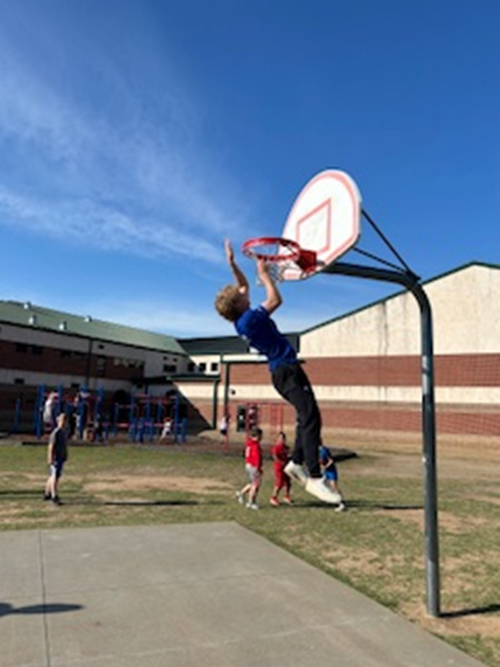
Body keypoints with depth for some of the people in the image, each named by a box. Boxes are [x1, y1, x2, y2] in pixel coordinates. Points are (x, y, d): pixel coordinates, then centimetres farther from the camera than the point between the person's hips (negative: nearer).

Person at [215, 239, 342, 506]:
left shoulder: (242, 320, 10)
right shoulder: (248, 319, -17)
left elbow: (243, 285, 23)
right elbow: (276, 299, -20)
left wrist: (232, 262, 21)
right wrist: (263, 272, -10)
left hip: (282, 370, 11)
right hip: (287, 370, -11)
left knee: (307, 416, 18)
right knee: (311, 418, -17)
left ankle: (297, 462, 22)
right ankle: (314, 477, -21)